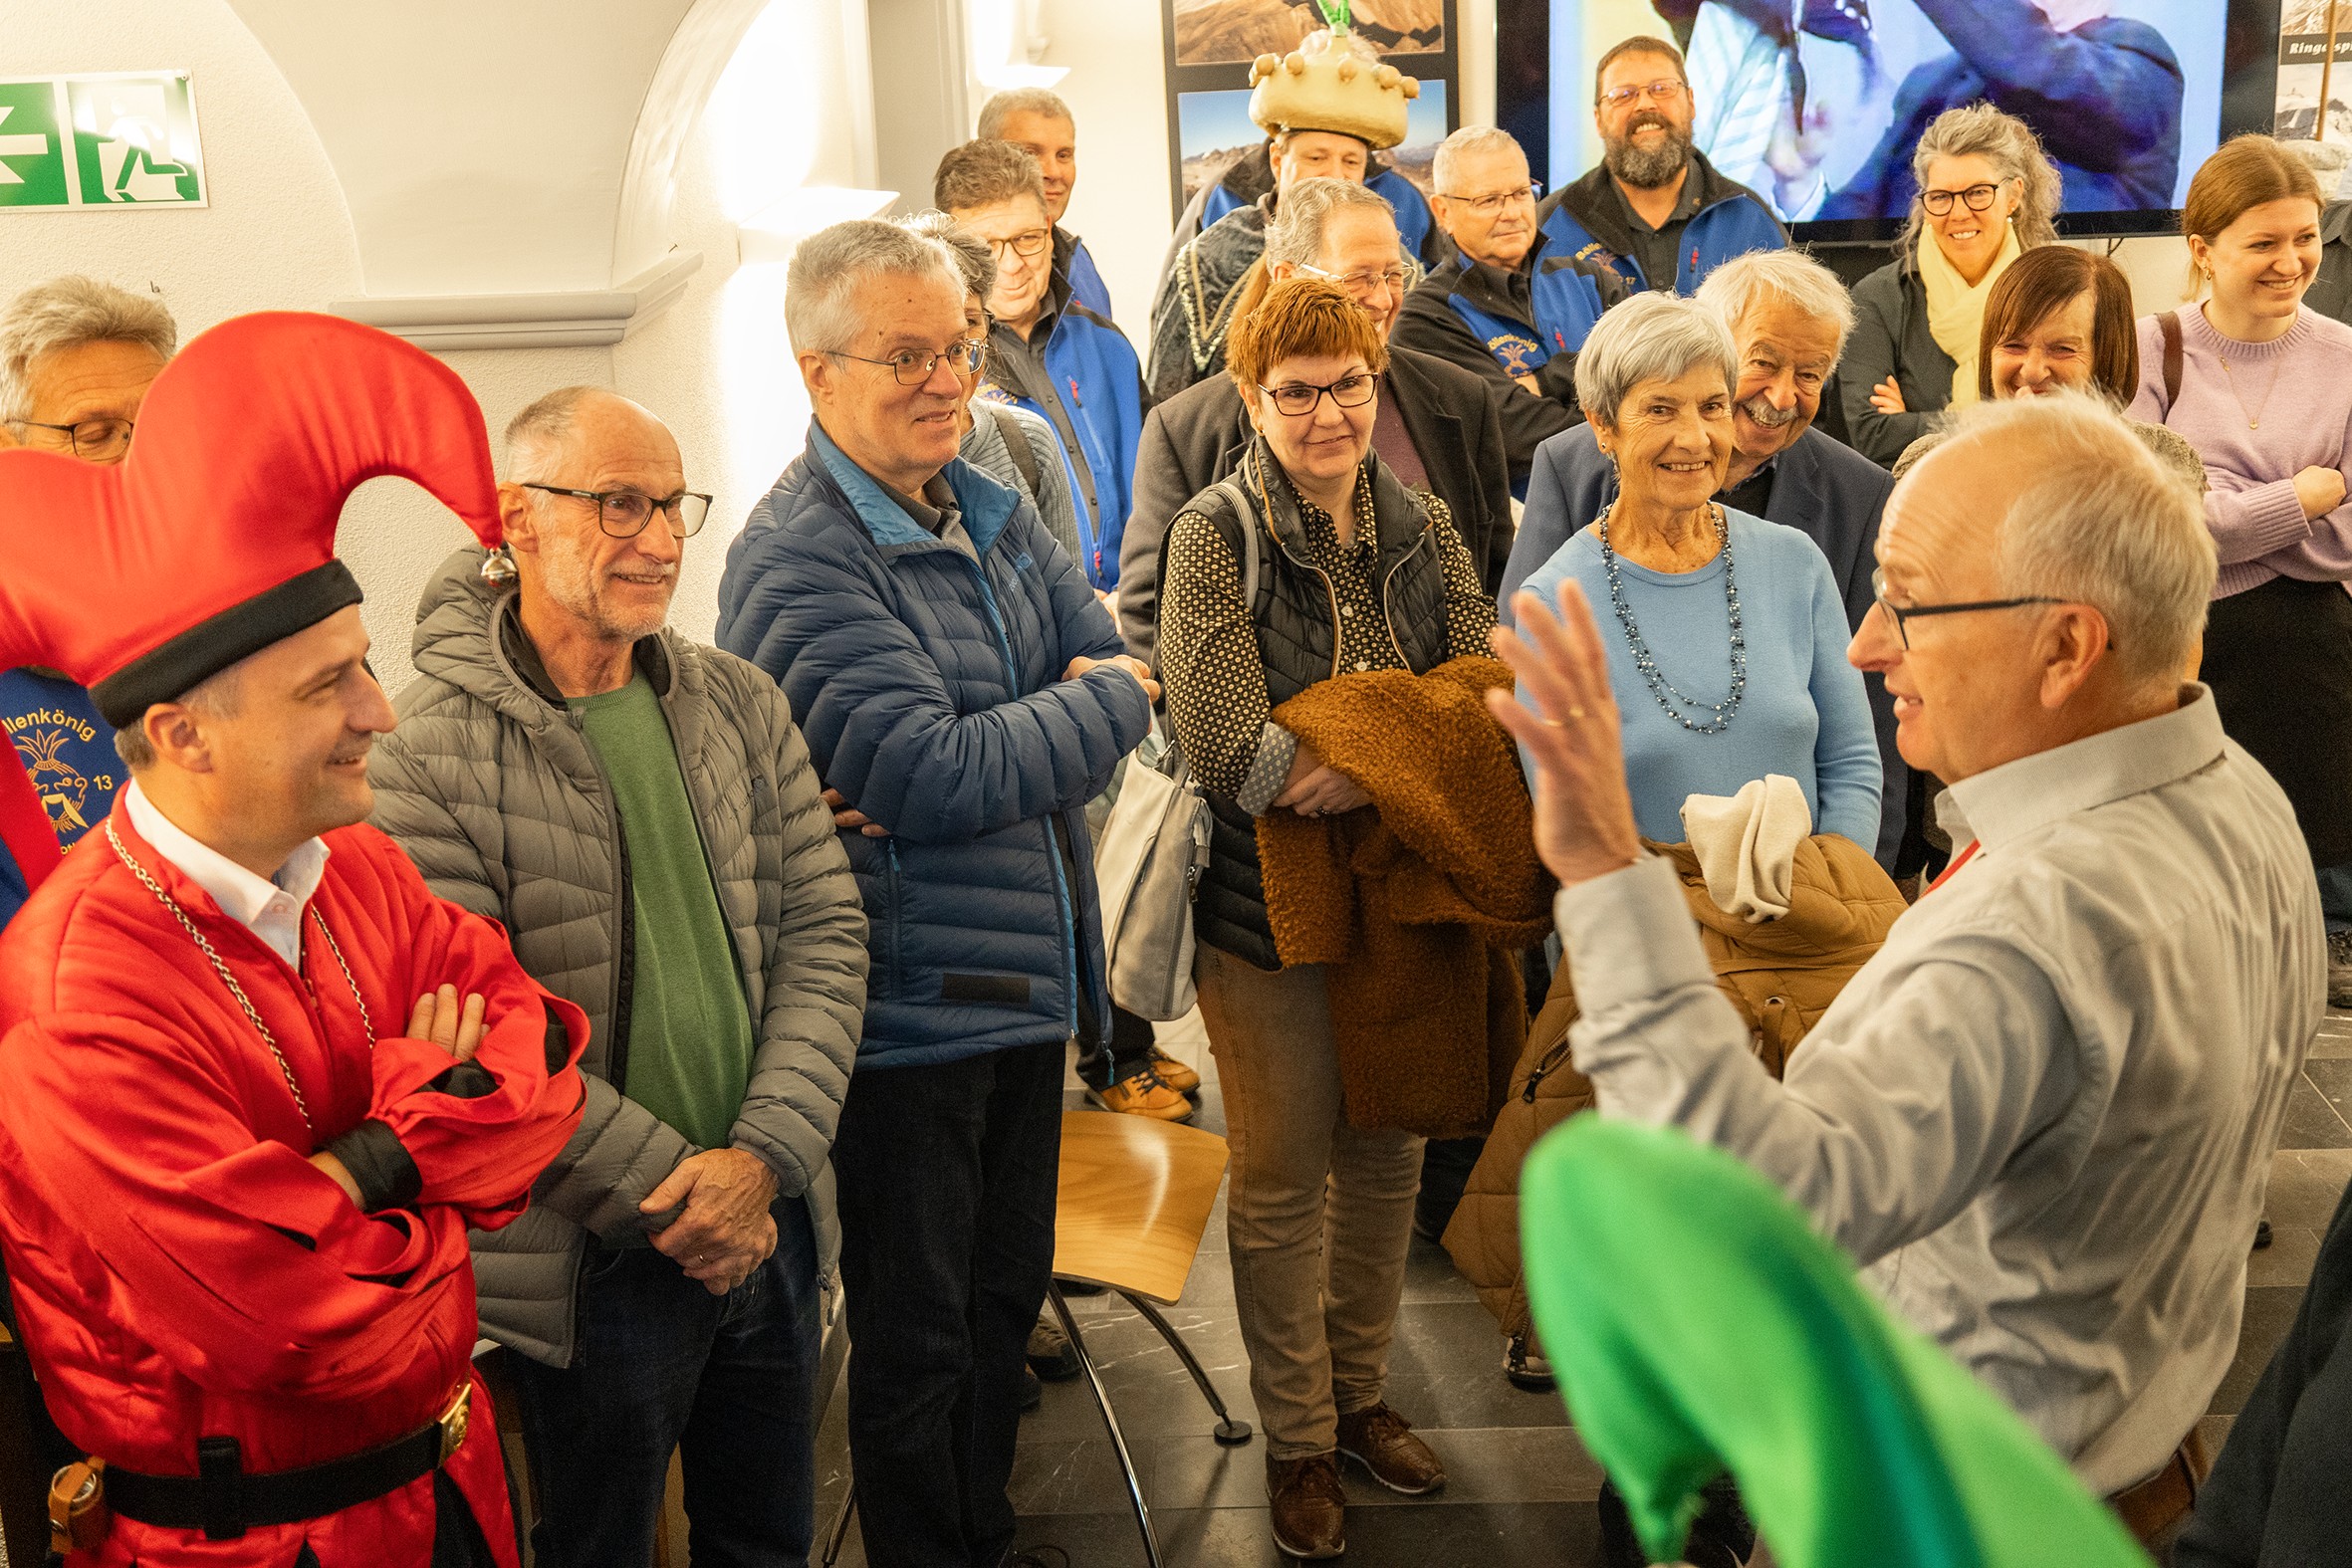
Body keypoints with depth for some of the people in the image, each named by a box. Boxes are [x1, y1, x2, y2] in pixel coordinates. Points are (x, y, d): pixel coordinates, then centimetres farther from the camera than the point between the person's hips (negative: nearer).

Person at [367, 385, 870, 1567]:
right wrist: (679, 1198, -15)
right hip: (584, 1268, -5)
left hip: (770, 1225, 5)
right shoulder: (429, 753, -15)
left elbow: (824, 932, 1)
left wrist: (763, 1157, -11)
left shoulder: (740, 705, 3)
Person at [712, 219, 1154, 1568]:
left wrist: (979, 761, -16)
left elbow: (1109, 665, 1)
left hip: (1029, 984, 8)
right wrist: (1103, 702, -12)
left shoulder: (994, 516, 8)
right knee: (916, 1340, 10)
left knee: (1006, 1300, 23)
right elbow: (928, 774, -25)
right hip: (911, 1011, -8)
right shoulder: (796, 560, -18)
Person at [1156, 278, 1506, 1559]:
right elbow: (1229, 752, -22)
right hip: (1269, 906, -4)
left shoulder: (1420, 530, 3)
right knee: (1282, 1180, 9)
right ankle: (1297, 1437, 27)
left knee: (1387, 1157, 17)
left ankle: (1361, 1393, 38)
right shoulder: (1216, 536, -12)